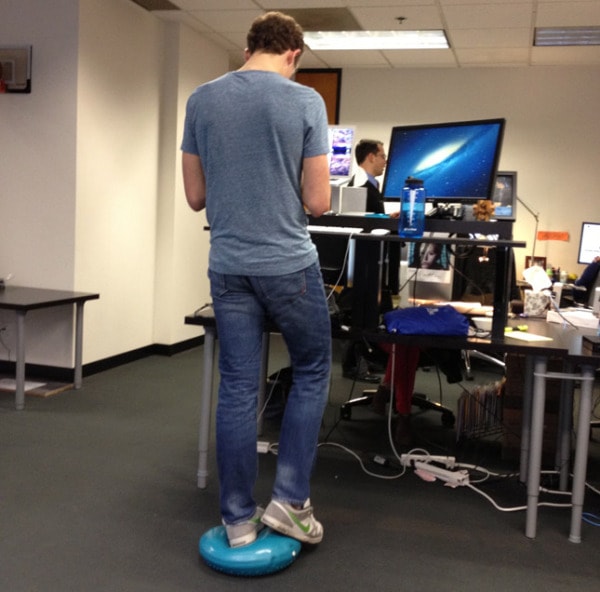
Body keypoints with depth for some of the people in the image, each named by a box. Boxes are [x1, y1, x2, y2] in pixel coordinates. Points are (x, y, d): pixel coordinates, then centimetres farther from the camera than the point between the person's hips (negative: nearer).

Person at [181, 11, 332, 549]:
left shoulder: (201, 100, 4)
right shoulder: (305, 101, -6)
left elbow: (195, 196, 8)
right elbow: (319, 202, -6)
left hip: (228, 267, 3)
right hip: (289, 264, -3)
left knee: (237, 389, 8)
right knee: (311, 373, 15)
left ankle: (238, 519, 17)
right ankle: (289, 500, 14)